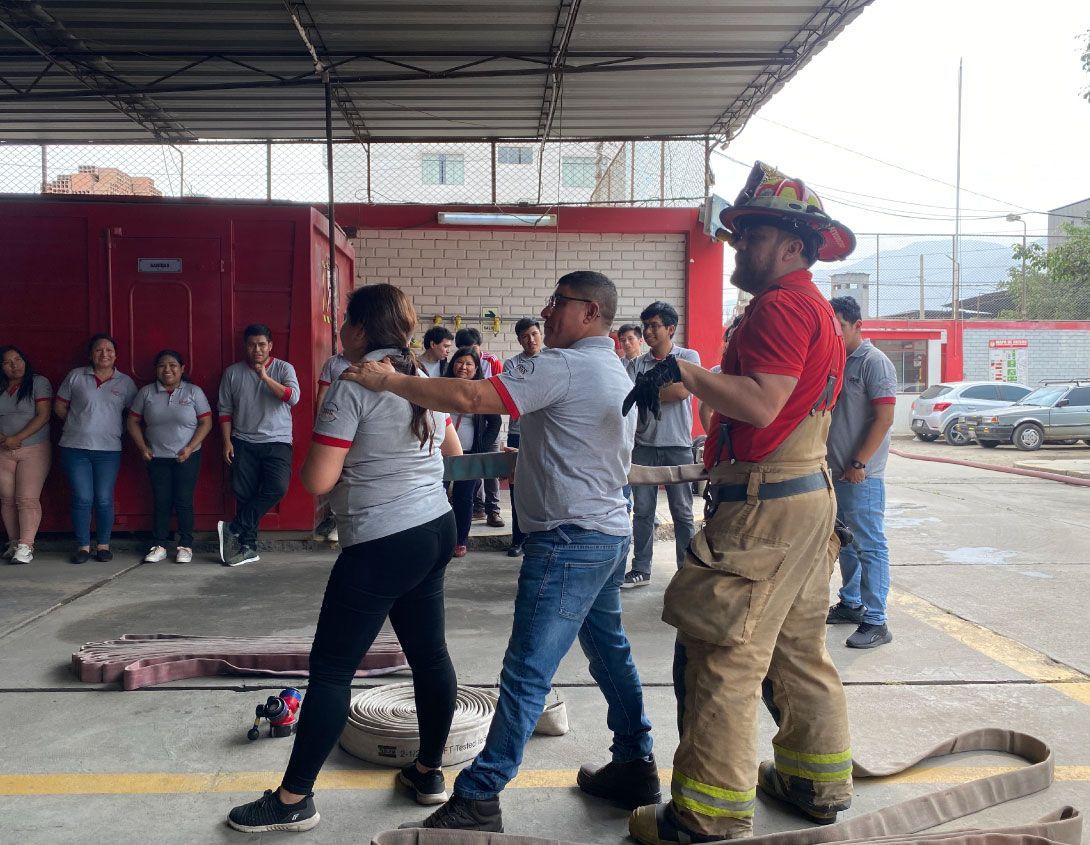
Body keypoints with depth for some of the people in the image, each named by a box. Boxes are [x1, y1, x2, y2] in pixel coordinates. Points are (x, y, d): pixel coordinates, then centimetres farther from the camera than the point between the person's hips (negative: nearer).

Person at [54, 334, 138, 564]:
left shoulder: (125, 382, 7)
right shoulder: (76, 377, 6)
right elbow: (59, 406, 12)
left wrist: (116, 428, 5)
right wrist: (78, 423, 11)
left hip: (109, 450, 0)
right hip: (75, 448, 0)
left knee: (104, 500, 1)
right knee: (82, 499, -1)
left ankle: (103, 545, 13)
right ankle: (83, 546, 10)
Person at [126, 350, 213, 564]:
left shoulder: (194, 392, -1)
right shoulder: (146, 392, 5)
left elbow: (206, 422, -3)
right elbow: (133, 422, 9)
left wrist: (190, 448, -12)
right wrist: (142, 447, -1)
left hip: (187, 457, -2)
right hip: (157, 457, 2)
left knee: (184, 501, -1)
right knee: (161, 501, 4)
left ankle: (185, 546, 8)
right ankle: (158, 546, 12)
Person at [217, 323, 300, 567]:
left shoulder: (284, 369, 2)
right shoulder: (232, 372, 7)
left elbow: (293, 397, -15)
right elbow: (225, 410, 10)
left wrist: (265, 377, -17)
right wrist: (227, 441, 1)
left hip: (277, 441, -1)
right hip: (243, 442, 2)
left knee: (276, 488, -21)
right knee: (244, 494, -1)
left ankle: (234, 529, -10)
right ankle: (248, 546, 8)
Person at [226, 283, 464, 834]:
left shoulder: (352, 387, -15)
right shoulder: (426, 381, 9)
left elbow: (318, 481, -17)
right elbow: (454, 455, 25)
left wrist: (310, 462, 4)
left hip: (381, 546, -8)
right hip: (436, 532, 8)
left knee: (330, 669, 1)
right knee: (429, 654, 14)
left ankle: (292, 801, 10)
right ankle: (430, 772, 26)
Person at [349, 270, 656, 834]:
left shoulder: (566, 366, -16)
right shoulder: (616, 373, 16)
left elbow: (469, 397, -24)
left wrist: (389, 381, -17)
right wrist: (525, 460, 23)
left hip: (569, 539, -10)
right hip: (609, 530, 10)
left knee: (526, 672, -6)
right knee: (609, 650, 19)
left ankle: (478, 800, 0)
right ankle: (636, 766, 29)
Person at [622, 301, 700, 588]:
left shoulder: (688, 357, 1)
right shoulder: (636, 364, 9)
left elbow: (681, 391, -14)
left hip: (678, 446, -3)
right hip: (644, 446, 3)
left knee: (682, 512, 3)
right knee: (642, 511, 7)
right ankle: (641, 569, 15)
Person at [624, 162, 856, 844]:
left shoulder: (782, 305, -14)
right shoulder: (817, 309, 19)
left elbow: (761, 404, -25)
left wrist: (683, 370, -21)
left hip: (766, 504, -11)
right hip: (808, 491, 11)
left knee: (722, 654, -5)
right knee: (798, 648, 19)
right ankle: (818, 782, 32)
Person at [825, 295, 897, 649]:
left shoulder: (873, 362, -11)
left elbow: (884, 418, -16)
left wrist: (859, 464, -18)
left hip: (861, 475, -8)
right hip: (836, 471, 8)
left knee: (870, 546, -5)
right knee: (845, 543, 17)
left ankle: (875, 622, -1)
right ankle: (850, 604, 29)